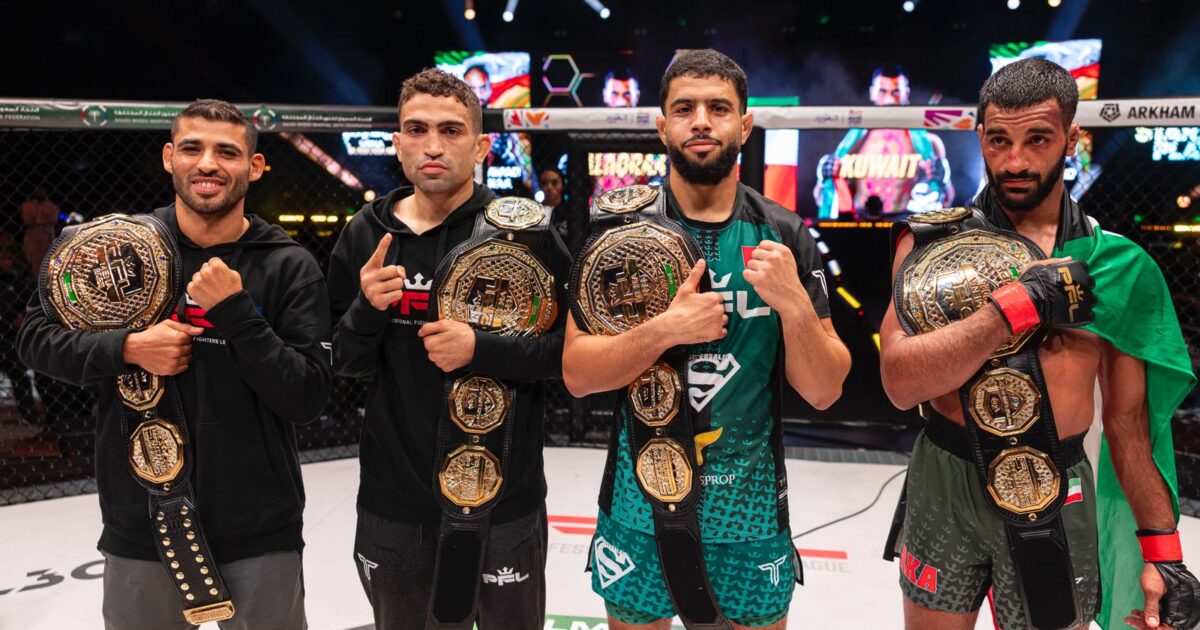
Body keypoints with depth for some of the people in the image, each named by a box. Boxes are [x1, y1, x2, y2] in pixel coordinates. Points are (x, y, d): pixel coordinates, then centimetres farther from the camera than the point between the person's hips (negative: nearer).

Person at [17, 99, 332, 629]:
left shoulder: (290, 266, -8)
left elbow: (307, 399, -12)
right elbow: (35, 334, 4)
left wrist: (234, 311, -22)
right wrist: (126, 348, -14)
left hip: (261, 531, -1)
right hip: (140, 526, 2)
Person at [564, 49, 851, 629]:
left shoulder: (784, 236, -4)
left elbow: (824, 391, -5)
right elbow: (576, 373, -10)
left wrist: (794, 304, -22)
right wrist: (664, 330, -25)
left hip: (750, 511, 1)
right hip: (640, 504, 0)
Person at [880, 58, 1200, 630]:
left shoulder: (1113, 263, 0)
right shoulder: (931, 241, -6)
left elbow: (1128, 417, 6)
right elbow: (901, 382, -18)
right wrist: (1016, 305, -23)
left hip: (1058, 497, 1)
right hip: (946, 482, -1)